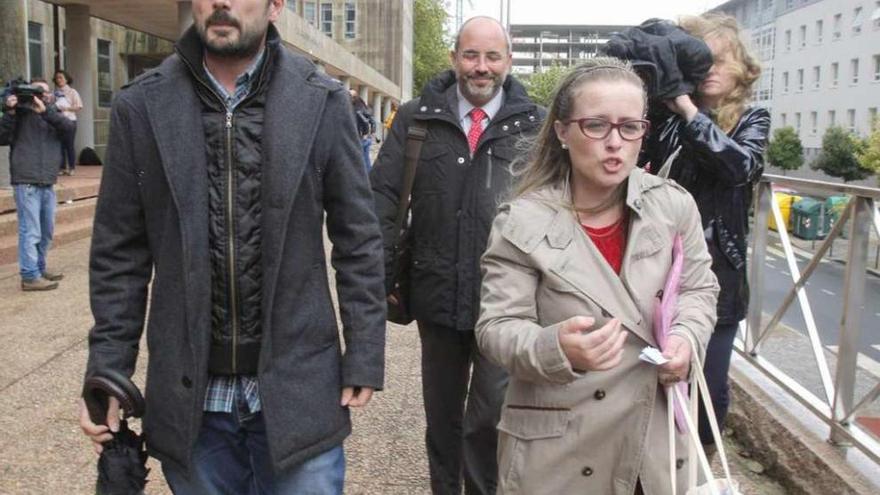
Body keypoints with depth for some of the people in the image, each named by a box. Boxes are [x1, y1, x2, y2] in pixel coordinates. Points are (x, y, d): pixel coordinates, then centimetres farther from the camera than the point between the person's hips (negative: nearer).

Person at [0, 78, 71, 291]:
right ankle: (30, 277, -1)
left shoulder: (52, 114, 14)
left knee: (46, 231, 17)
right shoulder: (21, 112, 1)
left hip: (48, 182, 6)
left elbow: (67, 125, -7)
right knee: (30, 231, -6)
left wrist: (45, 110, -19)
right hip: (26, 181, -6)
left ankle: (39, 268, 31)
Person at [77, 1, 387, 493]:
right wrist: (107, 374, 0)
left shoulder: (324, 102, -4)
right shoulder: (140, 106, -2)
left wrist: (364, 356, -2)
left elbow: (358, 240, -1)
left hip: (298, 388, -1)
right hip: (189, 395, 2)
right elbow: (120, 254, 2)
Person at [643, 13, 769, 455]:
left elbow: (741, 165, -18)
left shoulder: (752, 120, 3)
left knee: (710, 386, 7)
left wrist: (689, 110, -22)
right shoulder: (665, 117, 5)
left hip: (718, 275, 0)